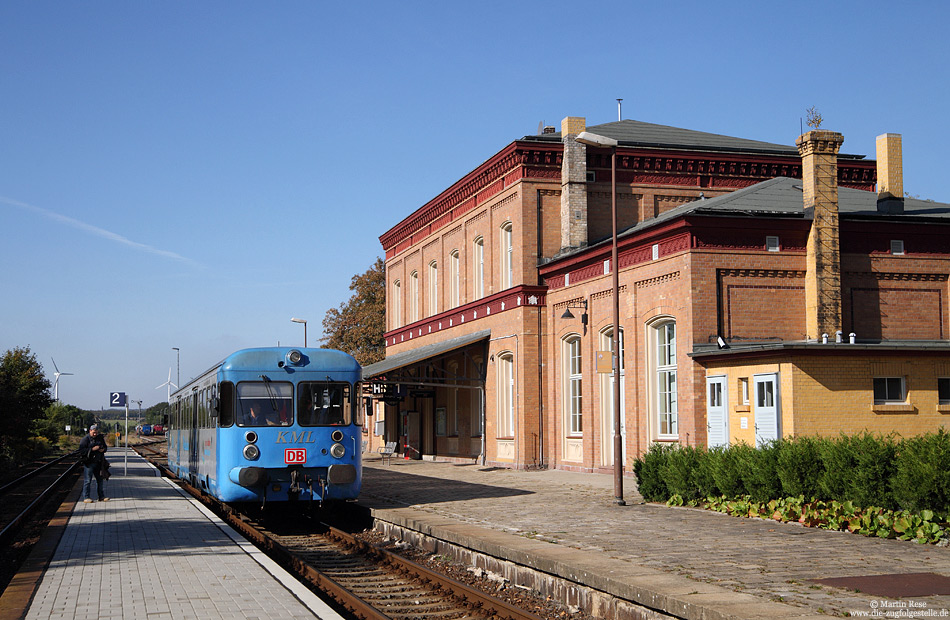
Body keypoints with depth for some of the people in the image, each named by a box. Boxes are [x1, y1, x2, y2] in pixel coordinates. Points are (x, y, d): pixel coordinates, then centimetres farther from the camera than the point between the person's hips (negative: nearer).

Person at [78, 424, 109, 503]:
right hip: (89, 463, -6)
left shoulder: (100, 438, 10)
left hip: (98, 463, 6)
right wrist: (92, 449, -22)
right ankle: (86, 497, 0)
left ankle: (101, 497, 18)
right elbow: (81, 450, -15)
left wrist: (103, 449, -3)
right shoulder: (85, 439, -6)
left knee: (100, 479, 10)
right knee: (88, 480, -5)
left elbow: (105, 447, 21)